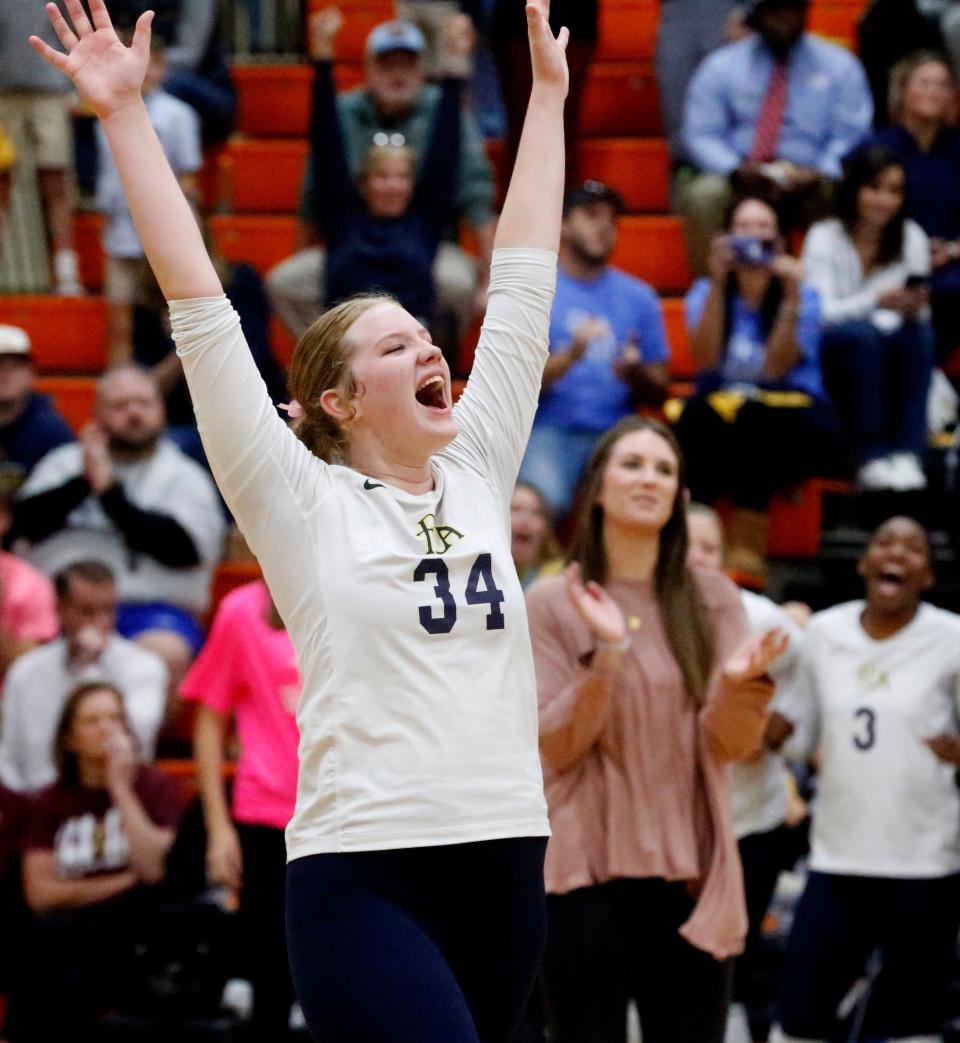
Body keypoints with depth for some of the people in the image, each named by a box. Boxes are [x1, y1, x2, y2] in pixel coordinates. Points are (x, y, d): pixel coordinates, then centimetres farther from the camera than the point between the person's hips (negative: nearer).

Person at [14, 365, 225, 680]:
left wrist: (109, 491, -5)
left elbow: (182, 548, -5)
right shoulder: (65, 462, 20)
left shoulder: (186, 477, 12)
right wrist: (83, 480, -5)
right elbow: (26, 521, 7)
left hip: (151, 608, -2)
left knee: (165, 653, -36)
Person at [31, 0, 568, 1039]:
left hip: (504, 861, 6)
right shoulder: (303, 506, 0)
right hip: (364, 876, -6)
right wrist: (126, 116, -4)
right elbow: (198, 303, -3)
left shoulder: (475, 476, 12)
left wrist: (547, 93, 22)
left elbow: (522, 280, 17)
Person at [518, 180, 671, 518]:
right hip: (549, 430, -2)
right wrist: (570, 356, -18)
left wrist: (635, 374, -8)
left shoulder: (640, 297, 15)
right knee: (543, 502, -33)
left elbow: (659, 393, 14)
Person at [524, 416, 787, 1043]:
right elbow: (553, 746, -7)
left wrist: (742, 681, -22)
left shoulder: (712, 599, 7)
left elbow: (735, 743, 0)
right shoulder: (553, 603, 0)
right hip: (586, 873, -2)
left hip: (691, 873, 2)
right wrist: (606, 654, -21)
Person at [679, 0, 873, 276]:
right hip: (739, 180, 0)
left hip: (809, 183, 0)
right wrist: (736, 169, -18)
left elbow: (852, 138, 2)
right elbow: (702, 136, 2)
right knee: (703, 195, -32)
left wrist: (819, 175, -17)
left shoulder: (839, 66, 7)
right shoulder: (721, 66, 7)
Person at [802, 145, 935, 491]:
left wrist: (912, 307, -26)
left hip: (891, 367, 3)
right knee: (861, 331, -35)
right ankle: (870, 457, -34)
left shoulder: (912, 238, 5)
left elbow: (915, 310, -1)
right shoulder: (825, 238, -5)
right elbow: (821, 310, -18)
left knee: (920, 330, -29)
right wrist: (877, 301, -36)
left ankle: (906, 453, -31)